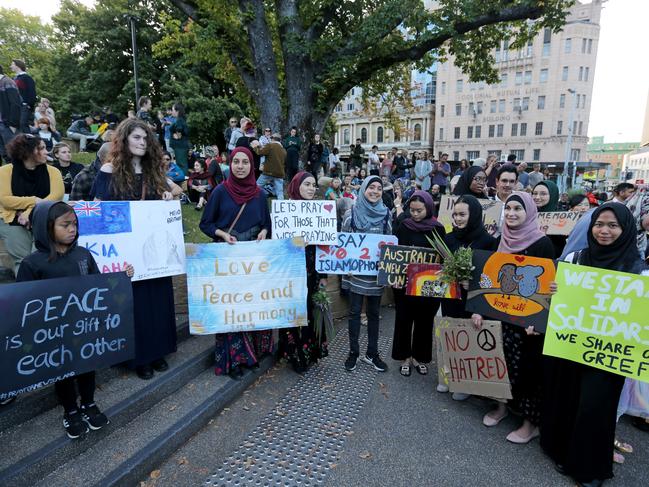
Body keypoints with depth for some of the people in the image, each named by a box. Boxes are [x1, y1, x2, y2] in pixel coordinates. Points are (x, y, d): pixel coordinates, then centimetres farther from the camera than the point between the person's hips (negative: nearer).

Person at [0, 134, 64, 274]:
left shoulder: (52, 171, 6)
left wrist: (30, 213, -18)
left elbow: (57, 195, -9)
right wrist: (34, 201, -14)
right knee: (23, 258, -15)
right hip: (13, 220, -1)